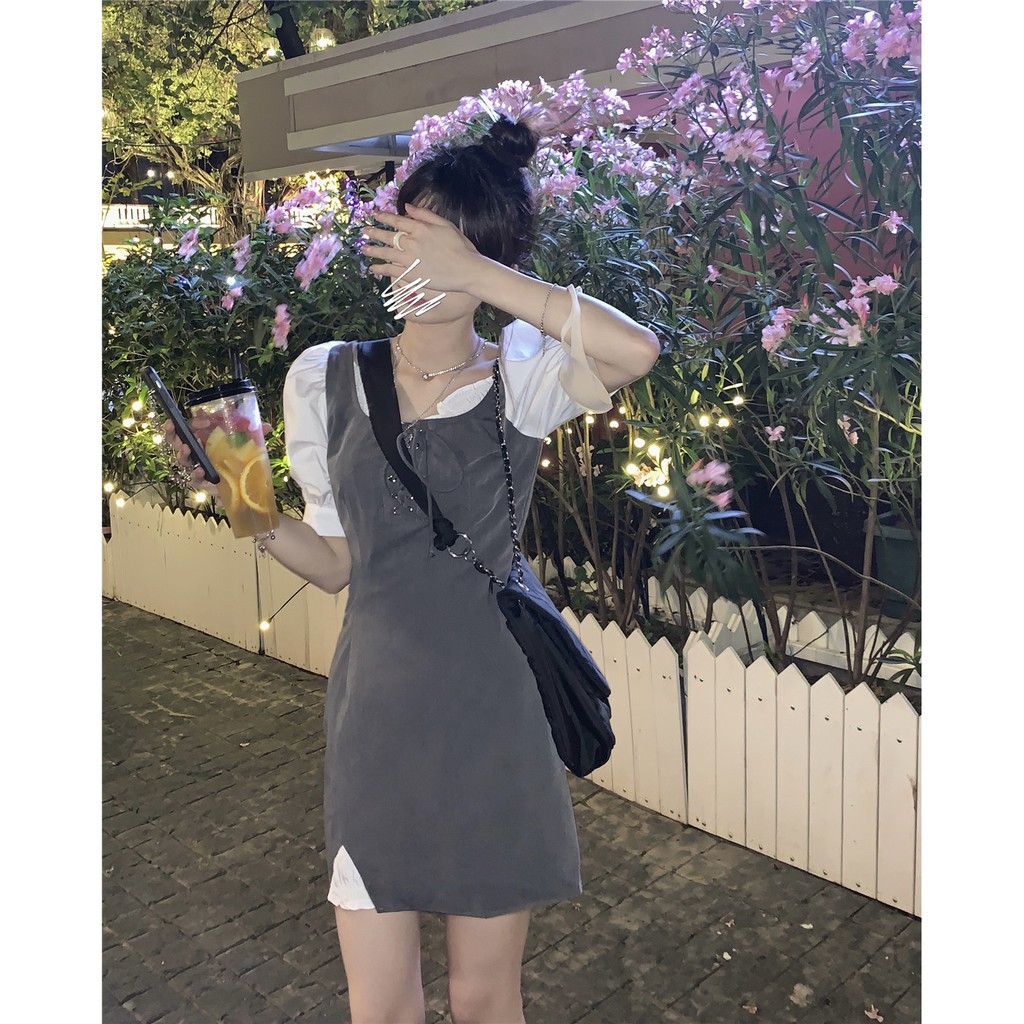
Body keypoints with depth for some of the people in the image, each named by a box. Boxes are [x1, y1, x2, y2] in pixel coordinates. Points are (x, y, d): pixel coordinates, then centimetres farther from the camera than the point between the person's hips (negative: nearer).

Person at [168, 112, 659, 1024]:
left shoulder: (521, 379, -7)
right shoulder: (325, 378, 1)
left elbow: (636, 350, -30)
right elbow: (335, 561, 6)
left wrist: (473, 272, -26)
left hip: (491, 719, -2)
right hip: (375, 717, 2)